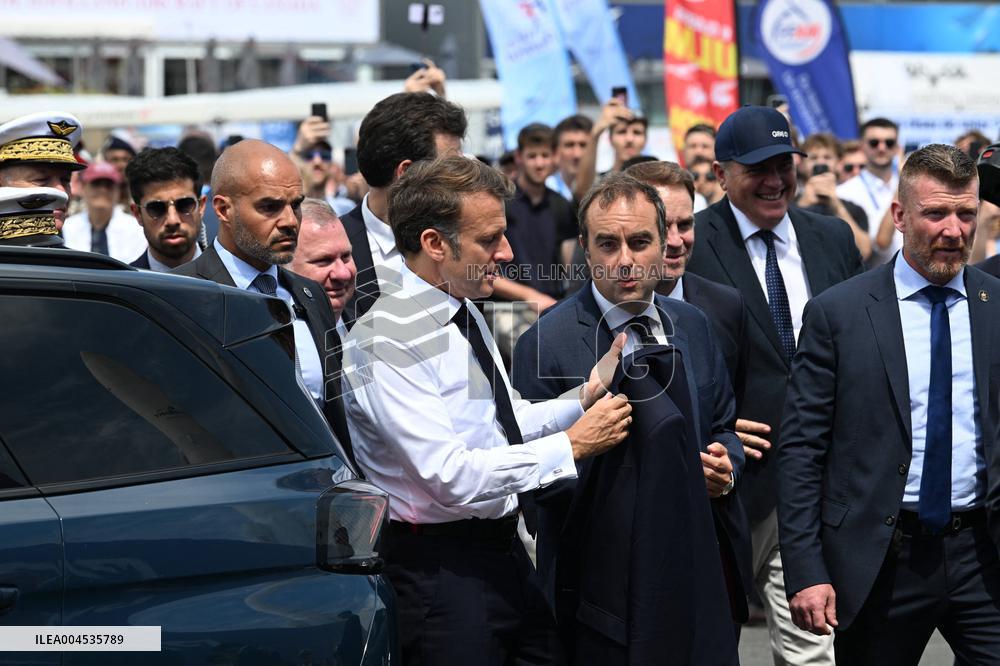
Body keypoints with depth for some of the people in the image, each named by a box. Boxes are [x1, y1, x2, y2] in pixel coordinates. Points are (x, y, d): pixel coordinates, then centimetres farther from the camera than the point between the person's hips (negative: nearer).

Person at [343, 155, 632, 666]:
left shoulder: (466, 314, 11)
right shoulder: (384, 342, -19)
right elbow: (451, 475, -25)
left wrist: (587, 395, 4)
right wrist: (571, 445, -18)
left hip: (505, 550, 9)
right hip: (442, 566, -9)